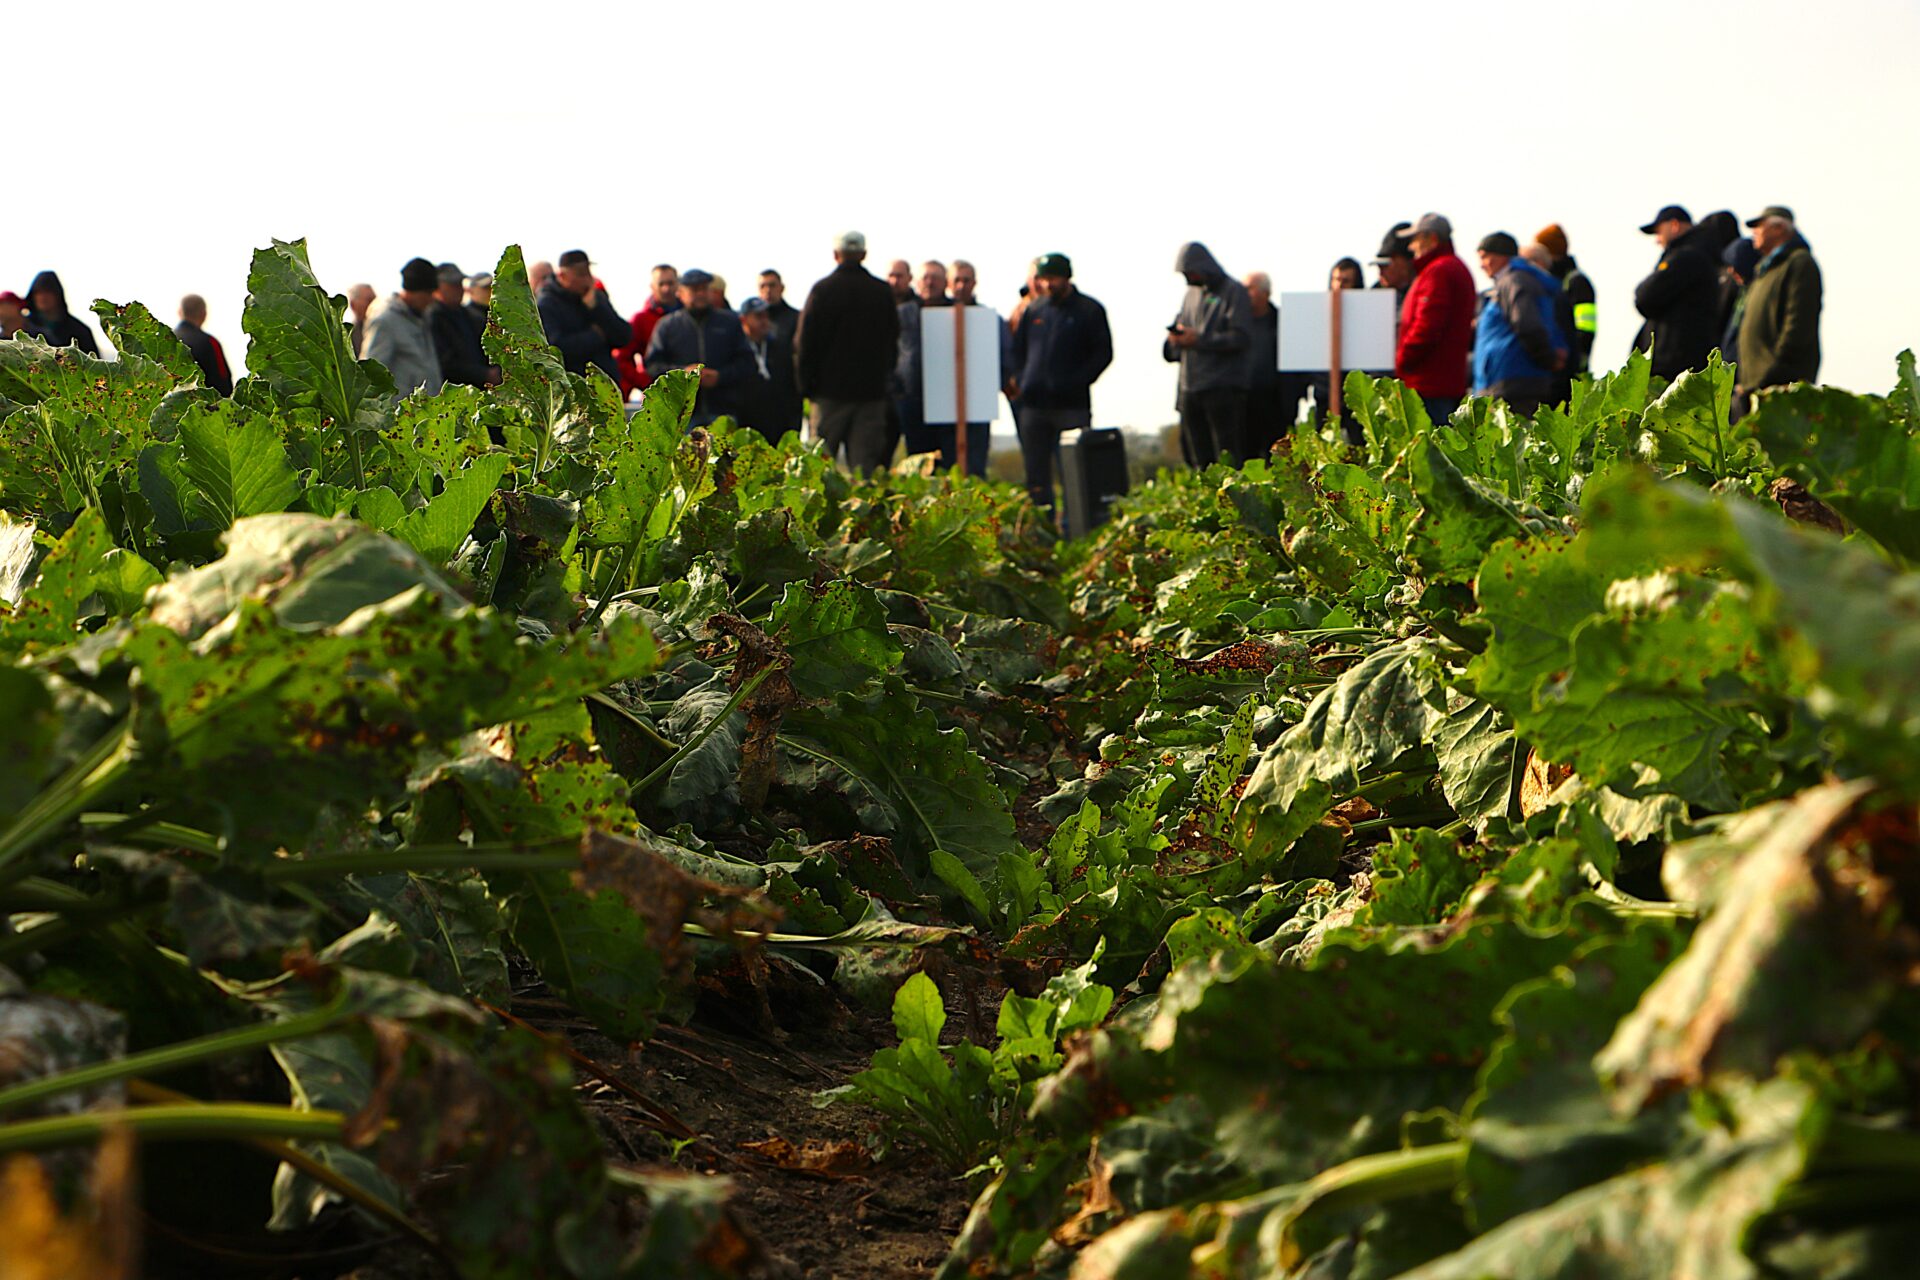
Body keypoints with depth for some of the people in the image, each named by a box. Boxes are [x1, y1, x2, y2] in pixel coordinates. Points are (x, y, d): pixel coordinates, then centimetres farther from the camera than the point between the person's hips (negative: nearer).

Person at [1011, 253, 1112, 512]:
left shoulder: (1089, 310, 1)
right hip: (1034, 403, 4)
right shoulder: (1034, 310, 13)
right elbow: (1017, 348, 21)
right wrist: (1021, 379, 5)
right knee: (1036, 472, 6)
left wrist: (1076, 382, -12)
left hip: (1072, 404, -4)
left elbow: (1103, 353, -2)